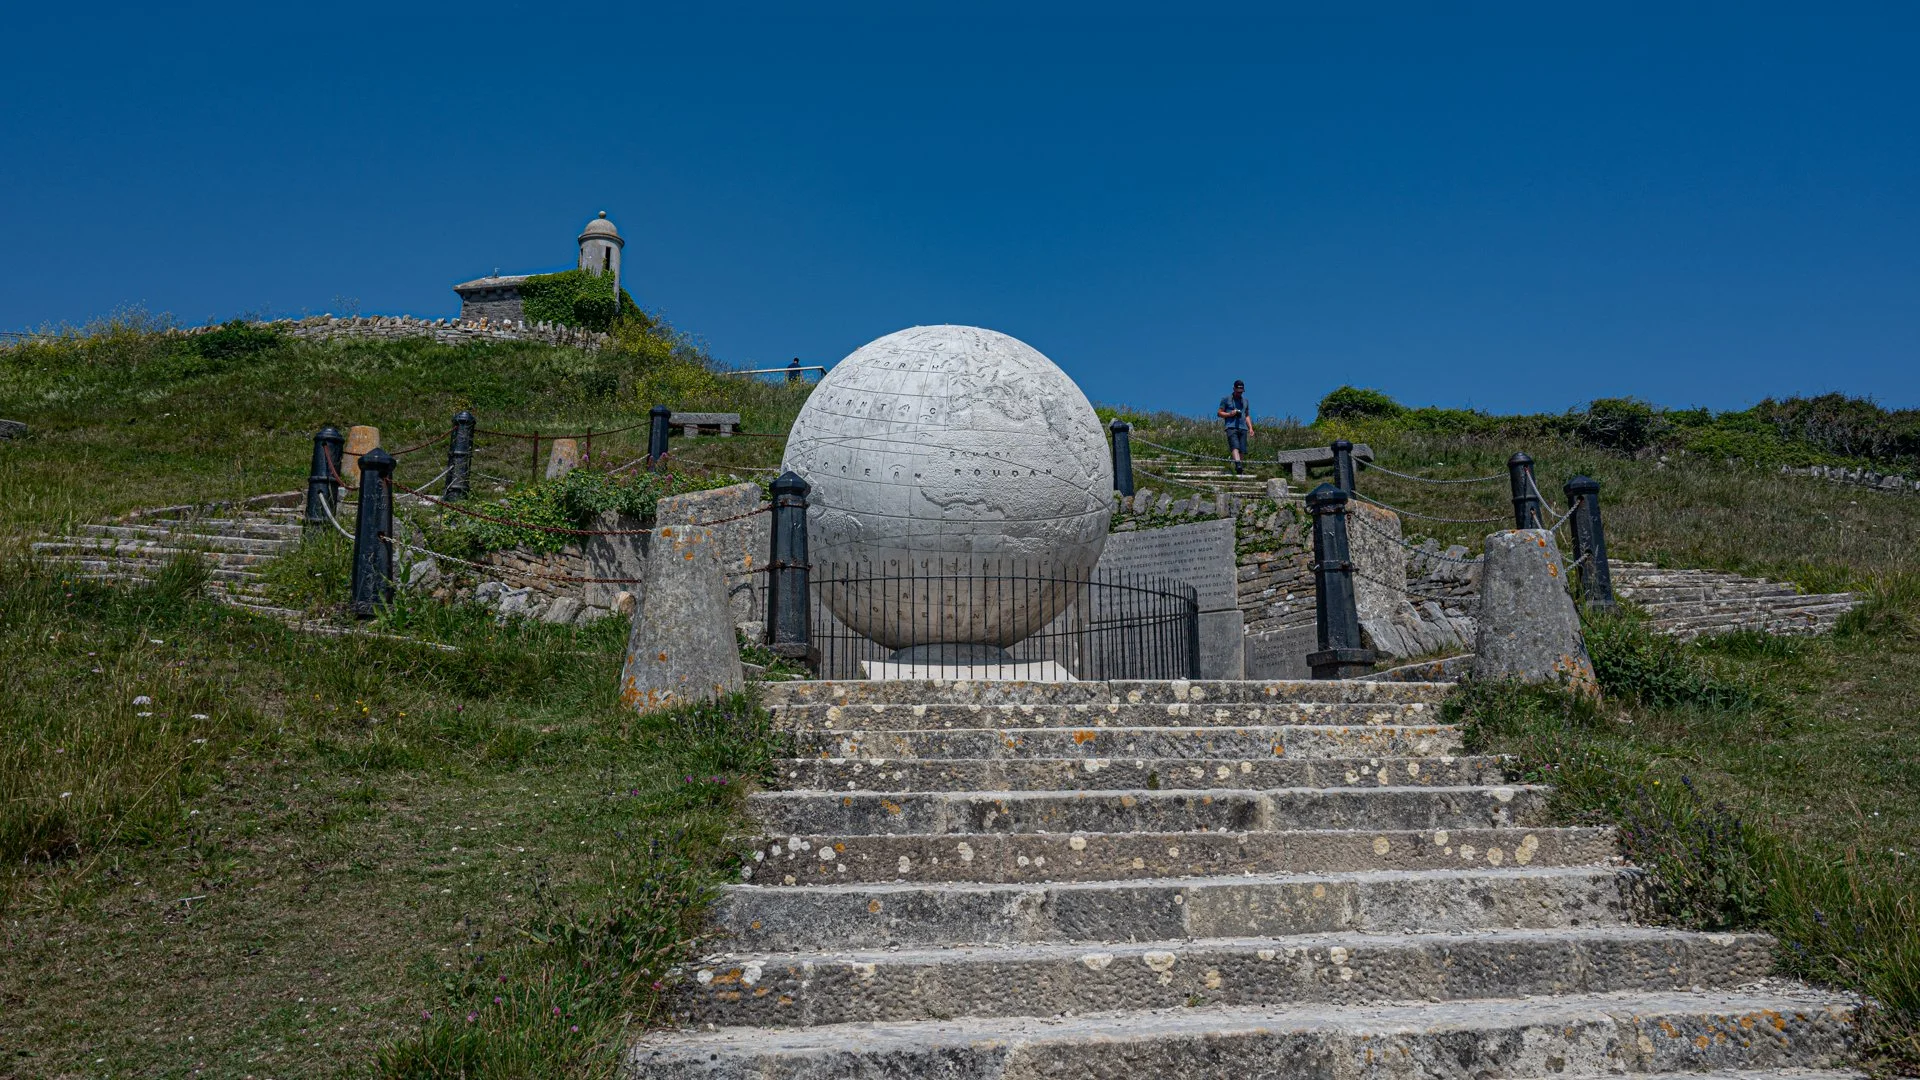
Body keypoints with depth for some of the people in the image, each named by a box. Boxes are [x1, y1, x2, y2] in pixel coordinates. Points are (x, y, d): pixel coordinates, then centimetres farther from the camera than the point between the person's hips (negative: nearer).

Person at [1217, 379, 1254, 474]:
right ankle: (1238, 465, -43)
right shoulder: (1226, 399, 10)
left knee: (1242, 451, -5)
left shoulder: (1245, 400, 24)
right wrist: (1229, 414, -10)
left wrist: (1250, 428, 17)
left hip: (1243, 428, 5)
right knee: (1235, 446, -25)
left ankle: (1240, 469, -3)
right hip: (1231, 427, -5)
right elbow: (1220, 413, 8)